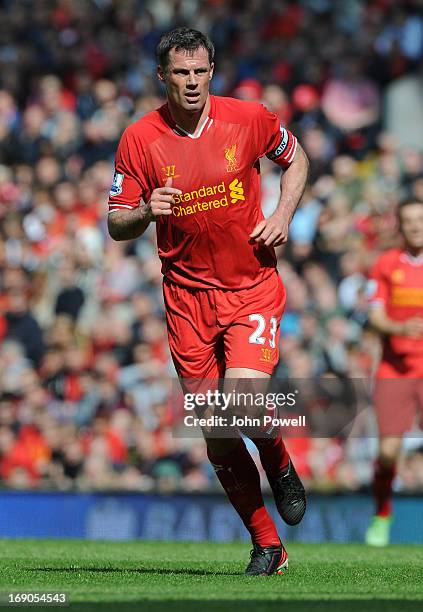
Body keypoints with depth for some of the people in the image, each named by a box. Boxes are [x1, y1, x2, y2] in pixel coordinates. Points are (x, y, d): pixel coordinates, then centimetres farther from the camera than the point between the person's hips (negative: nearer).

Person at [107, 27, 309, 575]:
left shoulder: (248, 118, -4)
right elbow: (116, 225, 1)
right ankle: (266, 545, 15)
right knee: (218, 436, 1)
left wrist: (282, 215, -1)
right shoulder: (139, 140, -5)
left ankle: (280, 466, 11)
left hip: (253, 287, -1)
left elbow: (295, 159, 15)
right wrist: (145, 212, -22)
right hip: (188, 297, 1)